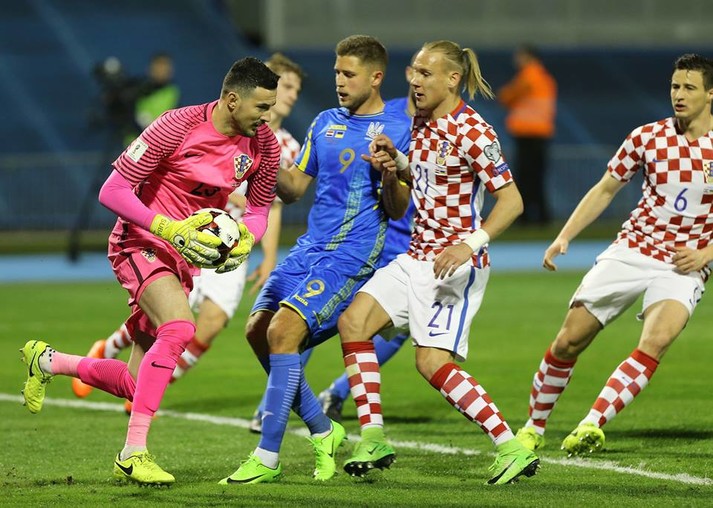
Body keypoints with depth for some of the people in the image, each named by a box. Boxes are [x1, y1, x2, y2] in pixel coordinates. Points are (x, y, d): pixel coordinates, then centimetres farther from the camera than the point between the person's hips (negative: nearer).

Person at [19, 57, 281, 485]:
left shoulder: (264, 145, -5)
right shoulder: (178, 127, -21)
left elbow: (259, 210, 10)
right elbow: (112, 191, -18)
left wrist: (246, 240, -14)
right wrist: (170, 229, -28)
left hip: (186, 256, 6)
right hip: (141, 242, -6)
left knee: (138, 385, 6)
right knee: (179, 326, -34)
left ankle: (47, 361, 34)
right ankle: (134, 450, -30)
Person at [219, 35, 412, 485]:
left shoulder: (399, 128, -4)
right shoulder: (326, 123, 14)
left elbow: (397, 210, -6)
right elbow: (294, 187, 18)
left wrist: (391, 176, -25)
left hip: (352, 254, -8)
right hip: (310, 247, 8)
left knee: (283, 330, -20)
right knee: (258, 330, -1)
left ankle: (267, 458, -15)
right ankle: (323, 431, 15)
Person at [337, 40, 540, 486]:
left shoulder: (472, 132, -17)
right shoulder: (422, 123, 8)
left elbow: (512, 200, -19)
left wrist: (472, 243, -31)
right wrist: (395, 160, 4)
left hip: (455, 264, -9)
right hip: (416, 256, 9)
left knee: (433, 363, -15)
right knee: (353, 322, 0)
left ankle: (513, 449, -8)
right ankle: (373, 441, 4)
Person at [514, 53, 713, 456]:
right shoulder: (647, 137, -1)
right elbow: (605, 190, 10)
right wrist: (564, 237, 0)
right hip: (631, 251, 2)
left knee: (654, 343, -29)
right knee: (569, 340, -1)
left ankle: (593, 425, -30)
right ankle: (535, 427, 18)